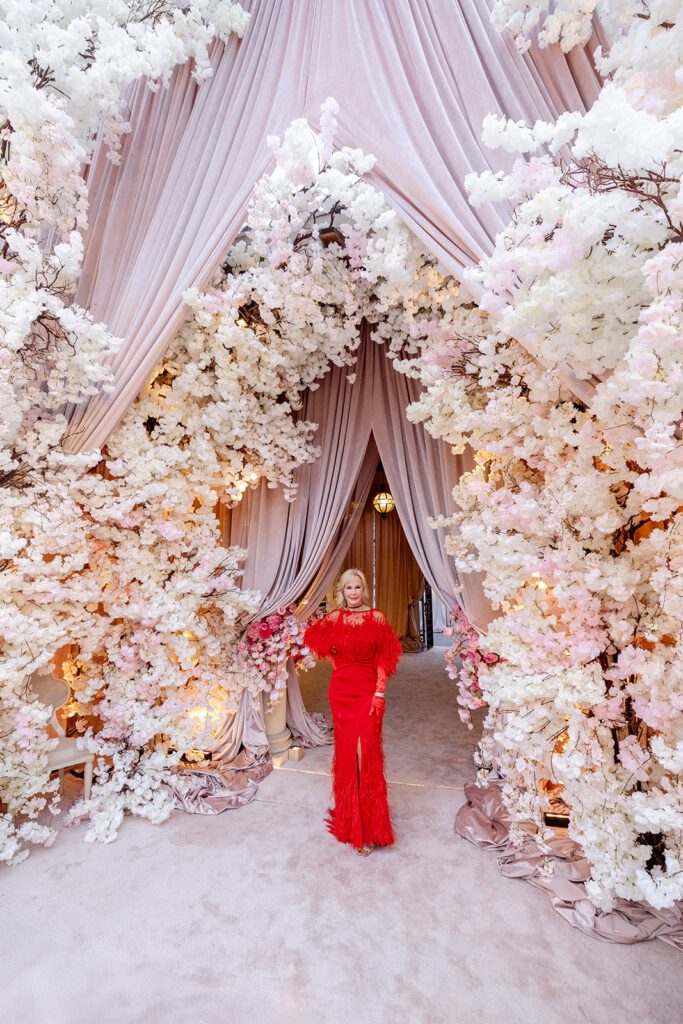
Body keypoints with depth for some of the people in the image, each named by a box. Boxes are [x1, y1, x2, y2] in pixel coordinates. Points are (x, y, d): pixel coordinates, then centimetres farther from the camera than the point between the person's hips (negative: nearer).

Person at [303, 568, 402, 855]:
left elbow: (383, 659, -4)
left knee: (367, 751, -5)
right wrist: (337, 663, 9)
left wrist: (379, 693, -8)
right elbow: (316, 638, 17)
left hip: (368, 691, -2)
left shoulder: (376, 617, -5)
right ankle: (351, 817, 30)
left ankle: (369, 824, 9)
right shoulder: (334, 617, 0)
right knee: (346, 751, 11)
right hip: (341, 691, 2)